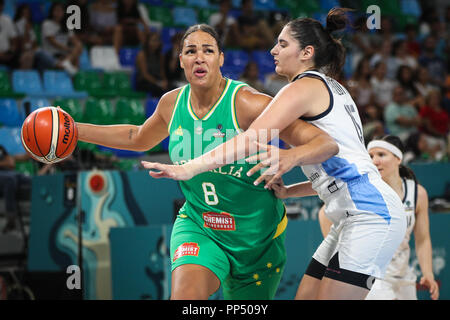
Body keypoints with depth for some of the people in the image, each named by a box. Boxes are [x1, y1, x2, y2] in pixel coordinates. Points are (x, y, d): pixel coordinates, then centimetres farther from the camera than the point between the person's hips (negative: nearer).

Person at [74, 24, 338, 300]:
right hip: (197, 225, 2)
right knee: (185, 293, -27)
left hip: (256, 233, -2)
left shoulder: (248, 104, -21)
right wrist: (76, 130, 15)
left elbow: (327, 143, -26)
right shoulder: (172, 103, -4)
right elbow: (140, 139, 20)